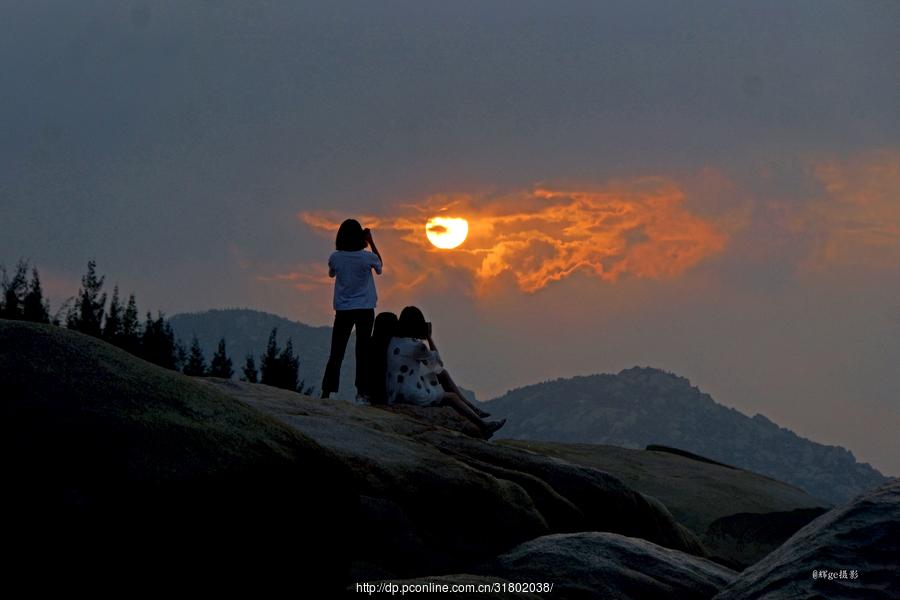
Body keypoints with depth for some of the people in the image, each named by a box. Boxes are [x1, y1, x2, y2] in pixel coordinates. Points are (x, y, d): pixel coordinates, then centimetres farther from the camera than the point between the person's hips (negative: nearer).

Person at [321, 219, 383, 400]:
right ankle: (362, 391, -1)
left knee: (336, 352, 4)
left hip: (343, 310, 1)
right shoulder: (367, 257, -10)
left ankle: (327, 390, -3)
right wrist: (371, 242, 14)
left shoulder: (335, 257, -6)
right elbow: (380, 265, 14)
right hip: (365, 309, -1)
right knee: (363, 351, 4)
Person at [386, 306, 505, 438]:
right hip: (410, 395, -8)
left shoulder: (394, 342, 3)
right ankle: (482, 425, 20)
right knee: (452, 398, 10)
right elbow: (435, 358, -2)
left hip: (395, 392, 9)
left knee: (443, 374, 21)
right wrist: (429, 337, 2)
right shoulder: (415, 346, -23)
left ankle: (470, 407, 32)